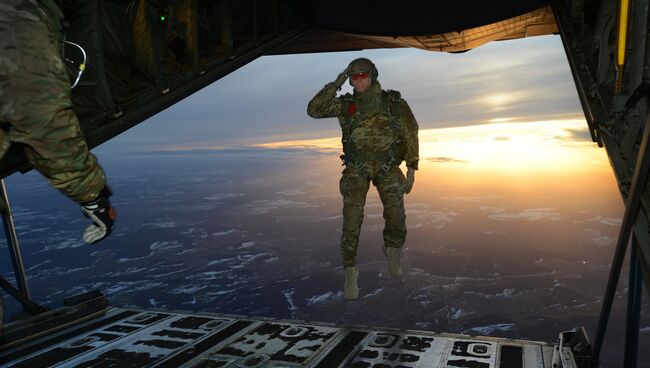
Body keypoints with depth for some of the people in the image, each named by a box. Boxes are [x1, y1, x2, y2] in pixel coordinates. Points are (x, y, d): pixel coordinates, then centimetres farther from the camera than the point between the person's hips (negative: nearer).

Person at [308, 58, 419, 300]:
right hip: (357, 169, 0)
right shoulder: (345, 104, 2)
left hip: (388, 168, 0)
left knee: (396, 220, -7)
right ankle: (350, 272, 4)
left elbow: (410, 136, 2)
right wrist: (335, 85, -11)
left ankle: (392, 249, 28)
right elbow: (314, 110, -7)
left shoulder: (394, 103, -2)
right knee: (352, 222, -12)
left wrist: (411, 170, -2)